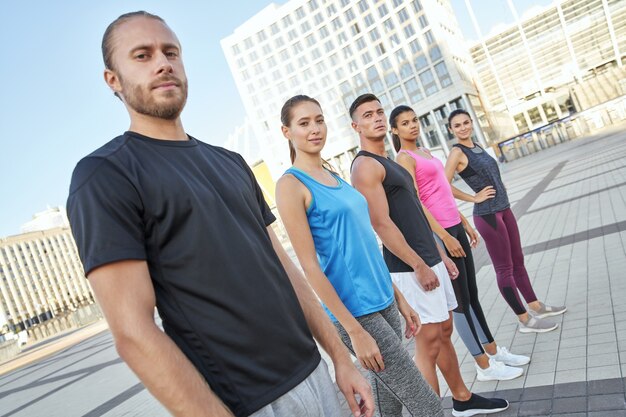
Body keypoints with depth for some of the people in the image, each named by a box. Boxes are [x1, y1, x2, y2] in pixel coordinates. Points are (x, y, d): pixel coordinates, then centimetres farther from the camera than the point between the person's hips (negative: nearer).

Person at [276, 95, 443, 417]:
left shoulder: (334, 176, 11)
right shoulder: (291, 185, -11)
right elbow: (310, 266, -15)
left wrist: (398, 297, 14)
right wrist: (354, 330, -16)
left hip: (383, 302, 7)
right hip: (354, 311, -7)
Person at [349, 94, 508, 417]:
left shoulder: (389, 162, 17)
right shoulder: (365, 166, -14)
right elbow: (381, 224, -20)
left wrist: (441, 255, 19)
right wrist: (419, 267, -19)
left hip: (429, 260, 10)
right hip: (410, 268, -10)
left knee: (445, 331, 19)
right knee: (428, 342, -3)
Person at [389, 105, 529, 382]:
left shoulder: (424, 152, 16)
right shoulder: (404, 158, -11)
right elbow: (415, 202, -18)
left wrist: (465, 223, 20)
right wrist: (444, 236, -20)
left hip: (455, 227, 9)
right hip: (439, 233, -9)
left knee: (472, 294, 17)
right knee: (460, 300, 1)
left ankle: (494, 351, 30)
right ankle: (484, 366, 14)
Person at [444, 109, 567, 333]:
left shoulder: (477, 146, 11)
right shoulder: (457, 153, -14)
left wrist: (502, 201, 11)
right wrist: (475, 198, -15)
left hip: (504, 209, 8)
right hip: (487, 215, -8)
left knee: (518, 261, 19)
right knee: (505, 268, 3)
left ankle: (535, 306, 35)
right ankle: (525, 320, 16)